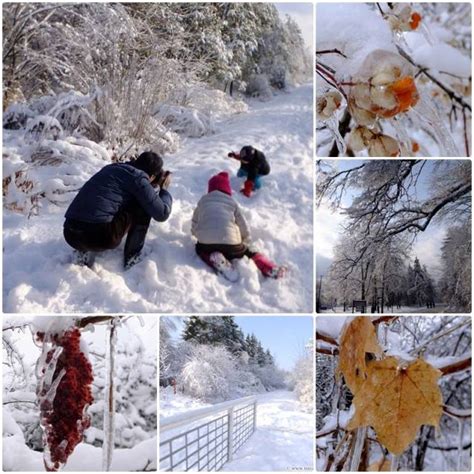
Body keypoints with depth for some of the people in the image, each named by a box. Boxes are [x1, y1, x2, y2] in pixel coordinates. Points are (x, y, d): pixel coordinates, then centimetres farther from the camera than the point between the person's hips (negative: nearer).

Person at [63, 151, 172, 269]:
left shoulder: (112, 167, 23)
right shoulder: (137, 177, 1)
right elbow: (162, 214, 1)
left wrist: (153, 186, 44)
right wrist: (164, 189, 19)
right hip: (99, 236, -8)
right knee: (145, 205, 10)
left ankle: (85, 251, 16)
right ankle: (132, 257, 12)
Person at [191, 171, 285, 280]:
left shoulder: (202, 202, 22)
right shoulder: (232, 203, 20)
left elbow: (194, 228, 27)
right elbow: (244, 228, 16)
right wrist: (245, 242, 33)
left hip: (206, 242, 0)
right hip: (230, 243, 1)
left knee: (201, 249, 33)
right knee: (248, 252, 26)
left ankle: (217, 261, 0)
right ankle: (270, 269, 0)